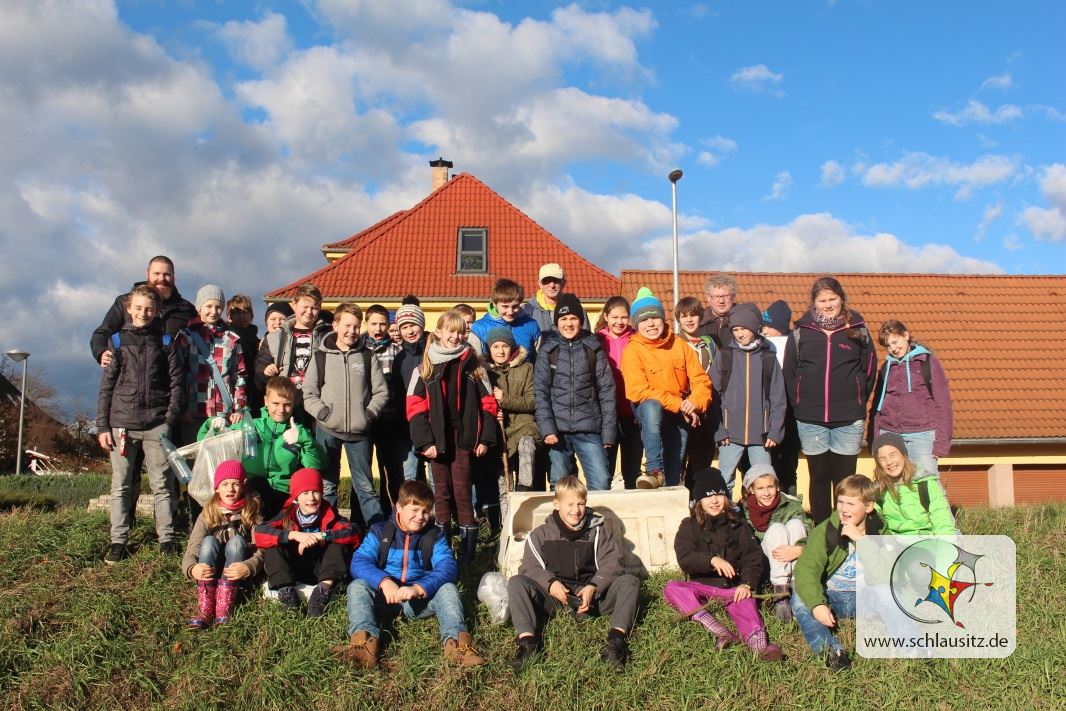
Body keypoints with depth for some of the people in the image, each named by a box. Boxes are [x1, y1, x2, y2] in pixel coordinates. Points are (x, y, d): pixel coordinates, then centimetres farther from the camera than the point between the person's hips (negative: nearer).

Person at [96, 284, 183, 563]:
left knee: (162, 484, 2)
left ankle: (167, 538, 10)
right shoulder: (117, 341, 7)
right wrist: (103, 426, 1)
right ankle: (118, 540, 12)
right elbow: (106, 385, 6)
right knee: (121, 485, 5)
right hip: (122, 423, 1)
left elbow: (177, 381, 5)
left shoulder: (165, 341, 7)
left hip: (157, 424, 0)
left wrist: (171, 417, -5)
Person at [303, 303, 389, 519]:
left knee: (365, 486, 5)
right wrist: (323, 413, -13)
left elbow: (381, 392, 6)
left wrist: (369, 414, -8)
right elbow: (308, 394, 2)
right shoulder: (320, 357, 5)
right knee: (327, 486, 7)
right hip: (327, 430, 0)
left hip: (359, 431, 0)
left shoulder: (368, 357, 6)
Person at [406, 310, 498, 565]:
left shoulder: (472, 365, 8)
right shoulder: (425, 368, 6)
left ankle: (468, 551, 3)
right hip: (437, 442, 1)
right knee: (442, 493, 7)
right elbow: (415, 407, -1)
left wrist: (485, 438, -3)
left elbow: (487, 402, 5)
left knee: (462, 493, -4)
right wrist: (425, 442, -9)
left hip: (464, 440, -1)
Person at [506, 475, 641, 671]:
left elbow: (611, 564, -3)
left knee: (630, 581, -22)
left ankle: (617, 638, -39)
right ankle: (527, 640, -38)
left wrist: (593, 587, -20)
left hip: (590, 594, 0)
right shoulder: (540, 535, 5)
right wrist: (550, 583, -21)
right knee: (516, 583, -22)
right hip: (555, 596, 0)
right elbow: (529, 567, -1)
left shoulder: (597, 532, 5)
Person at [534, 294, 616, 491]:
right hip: (558, 429, 0)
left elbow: (607, 390, 5)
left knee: (601, 483, -8)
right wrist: (547, 429, -10)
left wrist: (608, 431, -1)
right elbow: (540, 391, 1)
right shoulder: (548, 349, 7)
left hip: (589, 429, 0)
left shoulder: (593, 348, 7)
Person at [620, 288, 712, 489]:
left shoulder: (680, 346, 4)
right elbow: (638, 391, -17)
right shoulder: (633, 350, -8)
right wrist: (678, 404, -22)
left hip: (680, 416, 4)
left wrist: (694, 401, -20)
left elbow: (701, 380, 3)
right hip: (650, 411, -4)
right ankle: (655, 471, -37)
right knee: (652, 406, -37)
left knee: (675, 470, -1)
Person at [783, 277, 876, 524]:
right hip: (810, 420, 1)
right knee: (819, 477, 7)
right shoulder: (801, 331, 4)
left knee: (845, 478, 4)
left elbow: (868, 369, 7)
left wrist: (858, 402, 1)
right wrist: (799, 405, 0)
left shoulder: (857, 330, 5)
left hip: (849, 420, 0)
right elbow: (789, 373, 5)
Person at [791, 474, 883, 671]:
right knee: (800, 599, -31)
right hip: (830, 597, -1)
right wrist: (817, 604, -35)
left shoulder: (879, 530, 3)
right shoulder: (825, 530, -4)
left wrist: (861, 540, -21)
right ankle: (829, 648, -47)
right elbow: (806, 568, -18)